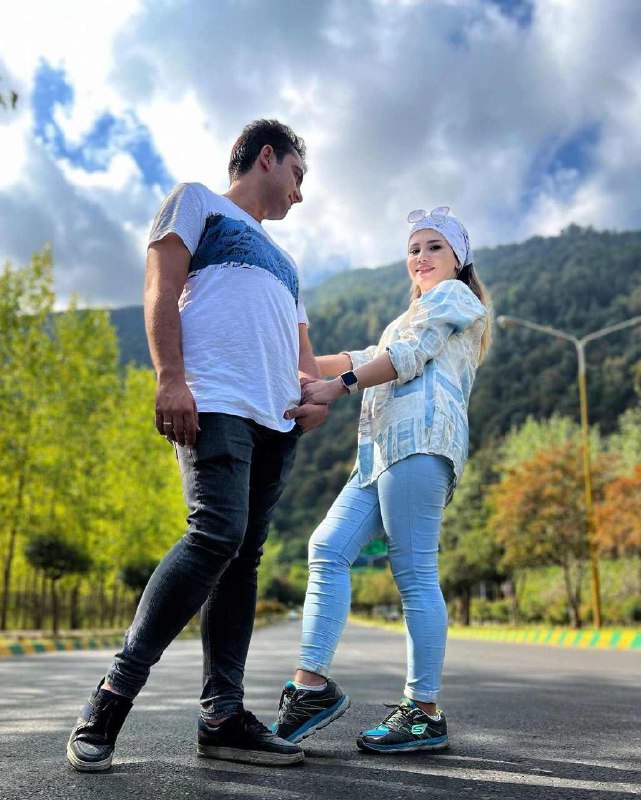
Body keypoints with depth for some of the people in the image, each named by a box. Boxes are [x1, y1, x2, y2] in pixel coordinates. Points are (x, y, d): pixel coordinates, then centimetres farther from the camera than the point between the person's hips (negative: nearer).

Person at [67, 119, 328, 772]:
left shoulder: (282, 262, 35)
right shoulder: (197, 202, 15)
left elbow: (300, 348, 29)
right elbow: (161, 288, 0)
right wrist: (170, 376, -15)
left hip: (276, 421, 7)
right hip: (215, 401, -7)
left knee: (243, 555, 1)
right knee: (217, 534, -21)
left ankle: (222, 718, 3)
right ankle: (113, 693, -12)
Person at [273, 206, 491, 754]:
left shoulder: (452, 295, 10)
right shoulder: (415, 316, 39)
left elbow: (406, 357, -5)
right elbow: (371, 358, 32)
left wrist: (337, 386, -8)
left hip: (419, 437, -9)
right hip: (384, 448, 10)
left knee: (414, 571, -12)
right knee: (328, 549, -3)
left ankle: (425, 714, -8)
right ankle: (312, 684, -7)